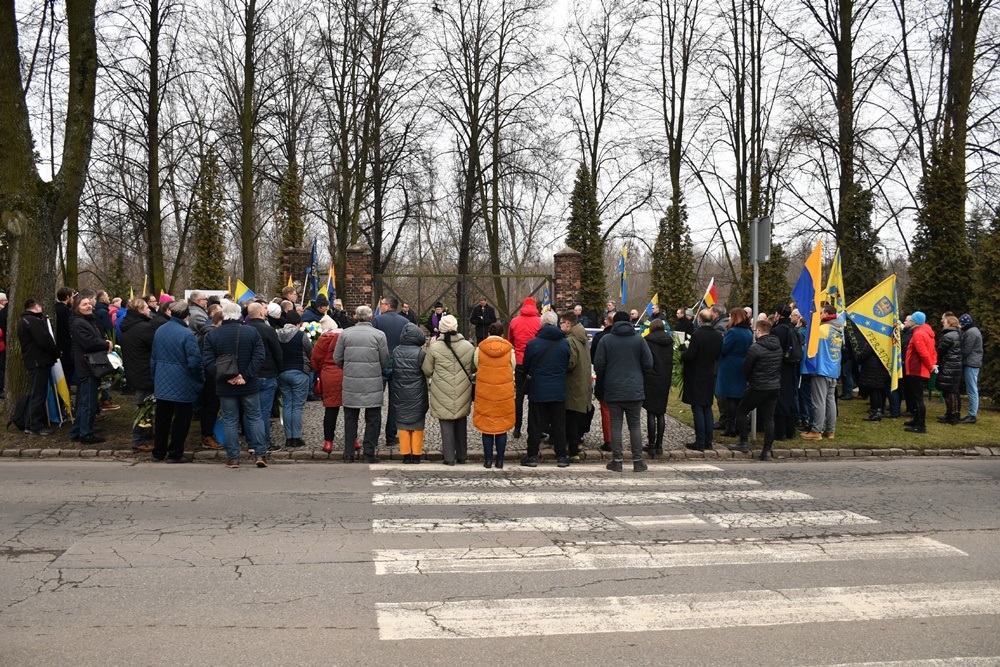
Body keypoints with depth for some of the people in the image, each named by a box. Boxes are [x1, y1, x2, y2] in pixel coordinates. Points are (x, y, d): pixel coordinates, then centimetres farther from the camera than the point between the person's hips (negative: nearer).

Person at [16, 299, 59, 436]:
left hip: (32, 361, 10)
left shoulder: (24, 320, 18)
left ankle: (30, 424, 21)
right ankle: (36, 426, 0)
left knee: (36, 394, 16)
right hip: (40, 362, -10)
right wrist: (57, 353, -8)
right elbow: (44, 341, -21)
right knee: (39, 395, -5)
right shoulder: (33, 321, -16)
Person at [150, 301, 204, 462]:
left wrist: (155, 378, 23)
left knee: (162, 419, 15)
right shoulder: (187, 334, -18)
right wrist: (201, 379, -3)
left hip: (162, 384, 7)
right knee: (181, 419, 5)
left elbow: (153, 358, 13)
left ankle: (158, 452, 22)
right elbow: (195, 361, -19)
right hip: (182, 385, -6)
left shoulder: (159, 331, 4)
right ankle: (175, 454, 9)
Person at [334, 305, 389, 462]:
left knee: (350, 418, 11)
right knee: (372, 419, 8)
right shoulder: (379, 335, -5)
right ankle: (369, 453, 8)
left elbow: (337, 359, 4)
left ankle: (349, 453, 15)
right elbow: (385, 361, -1)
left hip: (350, 384, 2)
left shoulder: (345, 334, 0)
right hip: (373, 384, -2)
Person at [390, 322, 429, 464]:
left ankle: (406, 454, 12)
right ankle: (416, 454, 13)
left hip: (400, 394, 2)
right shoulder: (421, 353, -13)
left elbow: (392, 371, 2)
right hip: (417, 395, -2)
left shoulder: (396, 351, -4)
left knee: (402, 424, 11)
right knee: (417, 425, 10)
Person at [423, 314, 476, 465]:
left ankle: (449, 457, 7)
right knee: (461, 423, 16)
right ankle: (462, 455, 25)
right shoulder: (468, 346, -5)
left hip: (443, 394, -3)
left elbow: (427, 371, -3)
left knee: (446, 423, 6)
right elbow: (474, 368, 7)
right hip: (462, 395, 3)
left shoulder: (434, 347, -12)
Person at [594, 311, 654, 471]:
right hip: (635, 390, 1)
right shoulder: (639, 339, 0)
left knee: (615, 425, 4)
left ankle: (617, 461, 5)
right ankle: (637, 461, 8)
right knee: (635, 425, 7)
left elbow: (598, 365, -4)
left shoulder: (605, 340, -2)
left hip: (613, 390, 0)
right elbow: (648, 364, -1)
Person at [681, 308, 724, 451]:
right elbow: (719, 355, 9)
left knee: (698, 409, -2)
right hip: (710, 375, 6)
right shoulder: (718, 335, 1)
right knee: (708, 409, 14)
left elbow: (689, 355, -20)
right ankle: (708, 442, 17)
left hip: (696, 376, -6)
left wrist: (682, 354, 0)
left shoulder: (697, 335, -19)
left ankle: (700, 442, -1)